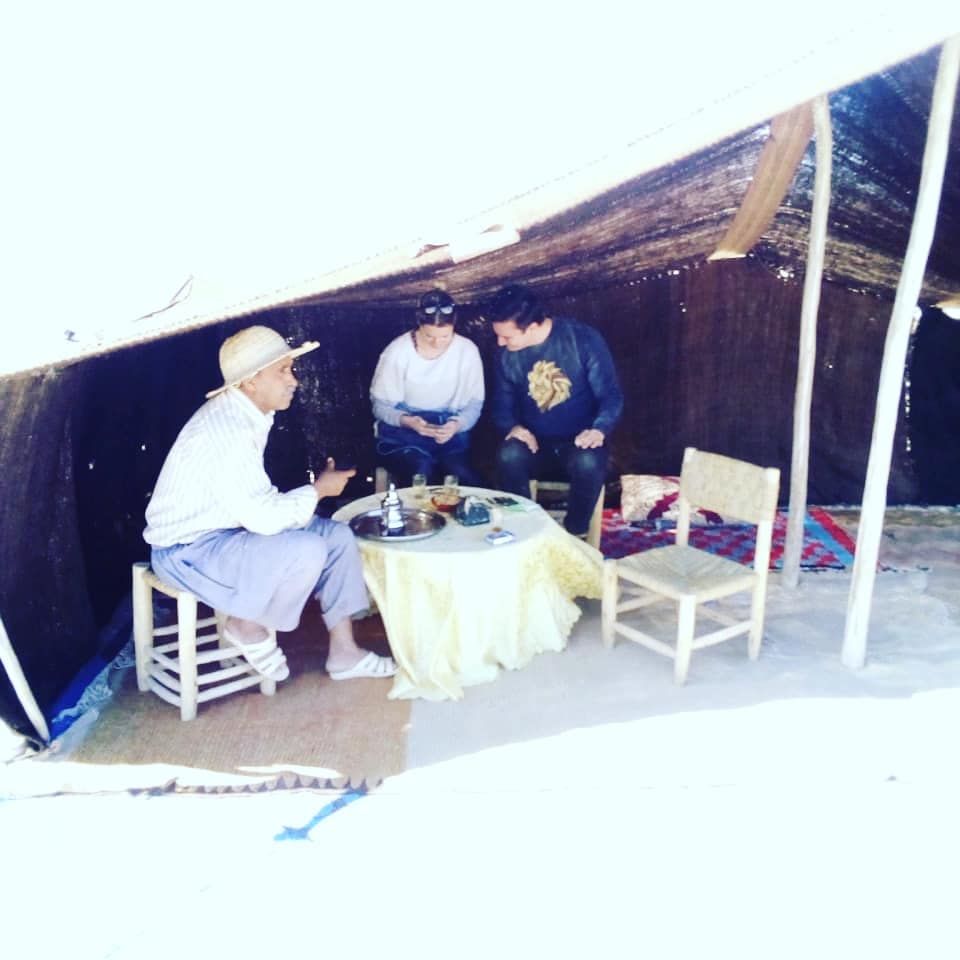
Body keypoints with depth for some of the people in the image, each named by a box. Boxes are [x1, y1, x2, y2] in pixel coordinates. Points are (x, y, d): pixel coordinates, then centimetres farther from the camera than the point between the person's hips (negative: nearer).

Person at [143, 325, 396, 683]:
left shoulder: (247, 413, 2)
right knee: (307, 551, -28)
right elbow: (262, 516, -29)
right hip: (189, 549, -10)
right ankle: (248, 627, -1)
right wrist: (318, 489, -15)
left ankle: (343, 652, 7)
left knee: (338, 535, 1)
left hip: (225, 529, 10)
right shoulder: (228, 429, -27)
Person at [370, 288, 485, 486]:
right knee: (422, 475, -31)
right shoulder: (397, 351, -7)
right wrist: (407, 421, -22)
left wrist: (457, 424, -20)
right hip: (401, 433, -1)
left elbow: (474, 403, 2)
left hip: (450, 432, 2)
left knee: (464, 477, -27)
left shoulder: (468, 350, -3)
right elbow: (380, 405, -1)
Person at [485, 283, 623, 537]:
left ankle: (574, 534, -11)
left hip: (579, 442, -2)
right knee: (509, 455, -31)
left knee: (588, 463, -36)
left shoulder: (583, 339, -12)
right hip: (535, 443, 2)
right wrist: (512, 426, -15)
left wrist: (600, 430, -29)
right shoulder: (507, 353, -2)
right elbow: (502, 402, 8)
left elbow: (610, 395, -10)